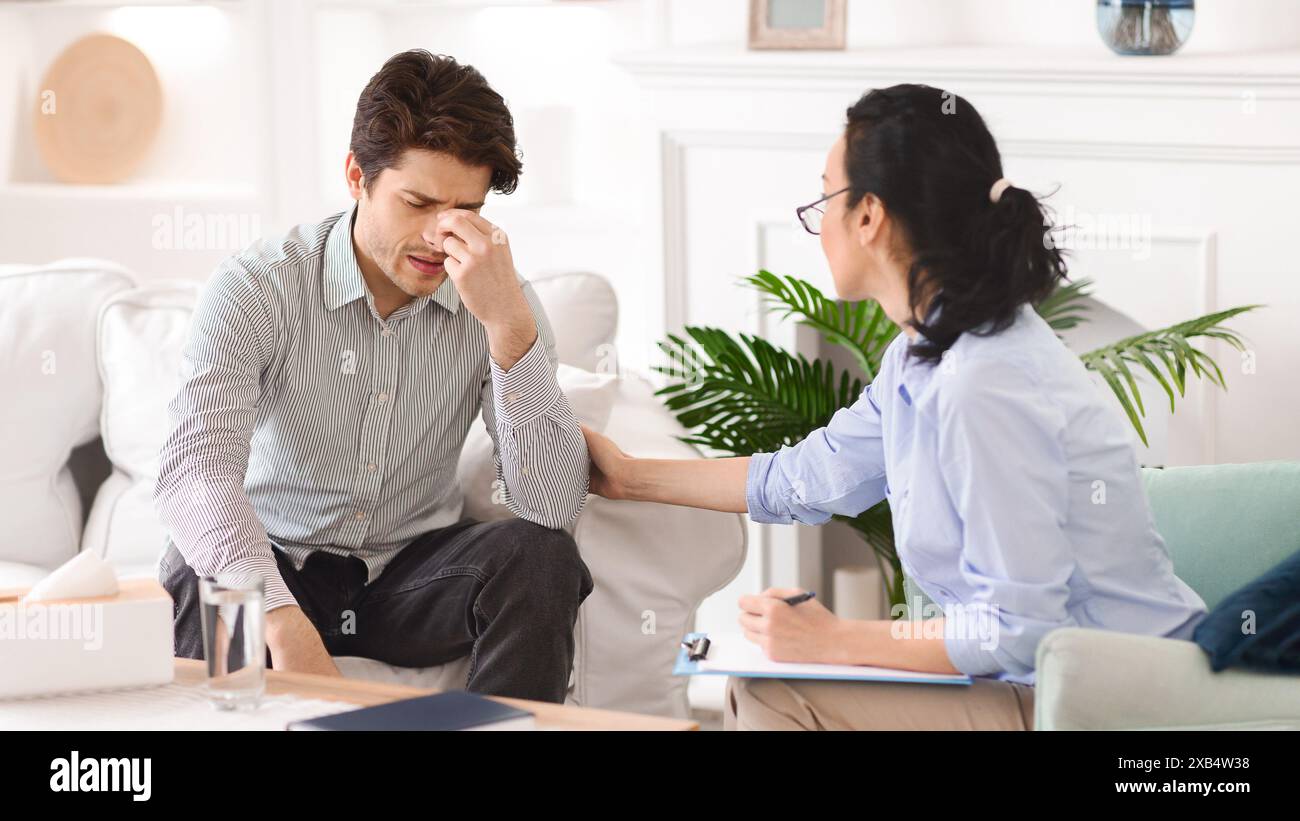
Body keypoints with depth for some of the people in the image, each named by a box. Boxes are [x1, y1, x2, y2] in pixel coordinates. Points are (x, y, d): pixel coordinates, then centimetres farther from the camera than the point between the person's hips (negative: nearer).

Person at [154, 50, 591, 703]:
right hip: (279, 568, -2)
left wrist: (507, 320, -29)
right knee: (198, 575, -35)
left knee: (538, 558, -27)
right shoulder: (256, 288, -16)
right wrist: (284, 623, -48)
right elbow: (194, 472, -31)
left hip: (412, 574, 2)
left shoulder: (497, 302, -8)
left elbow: (551, 506, -18)